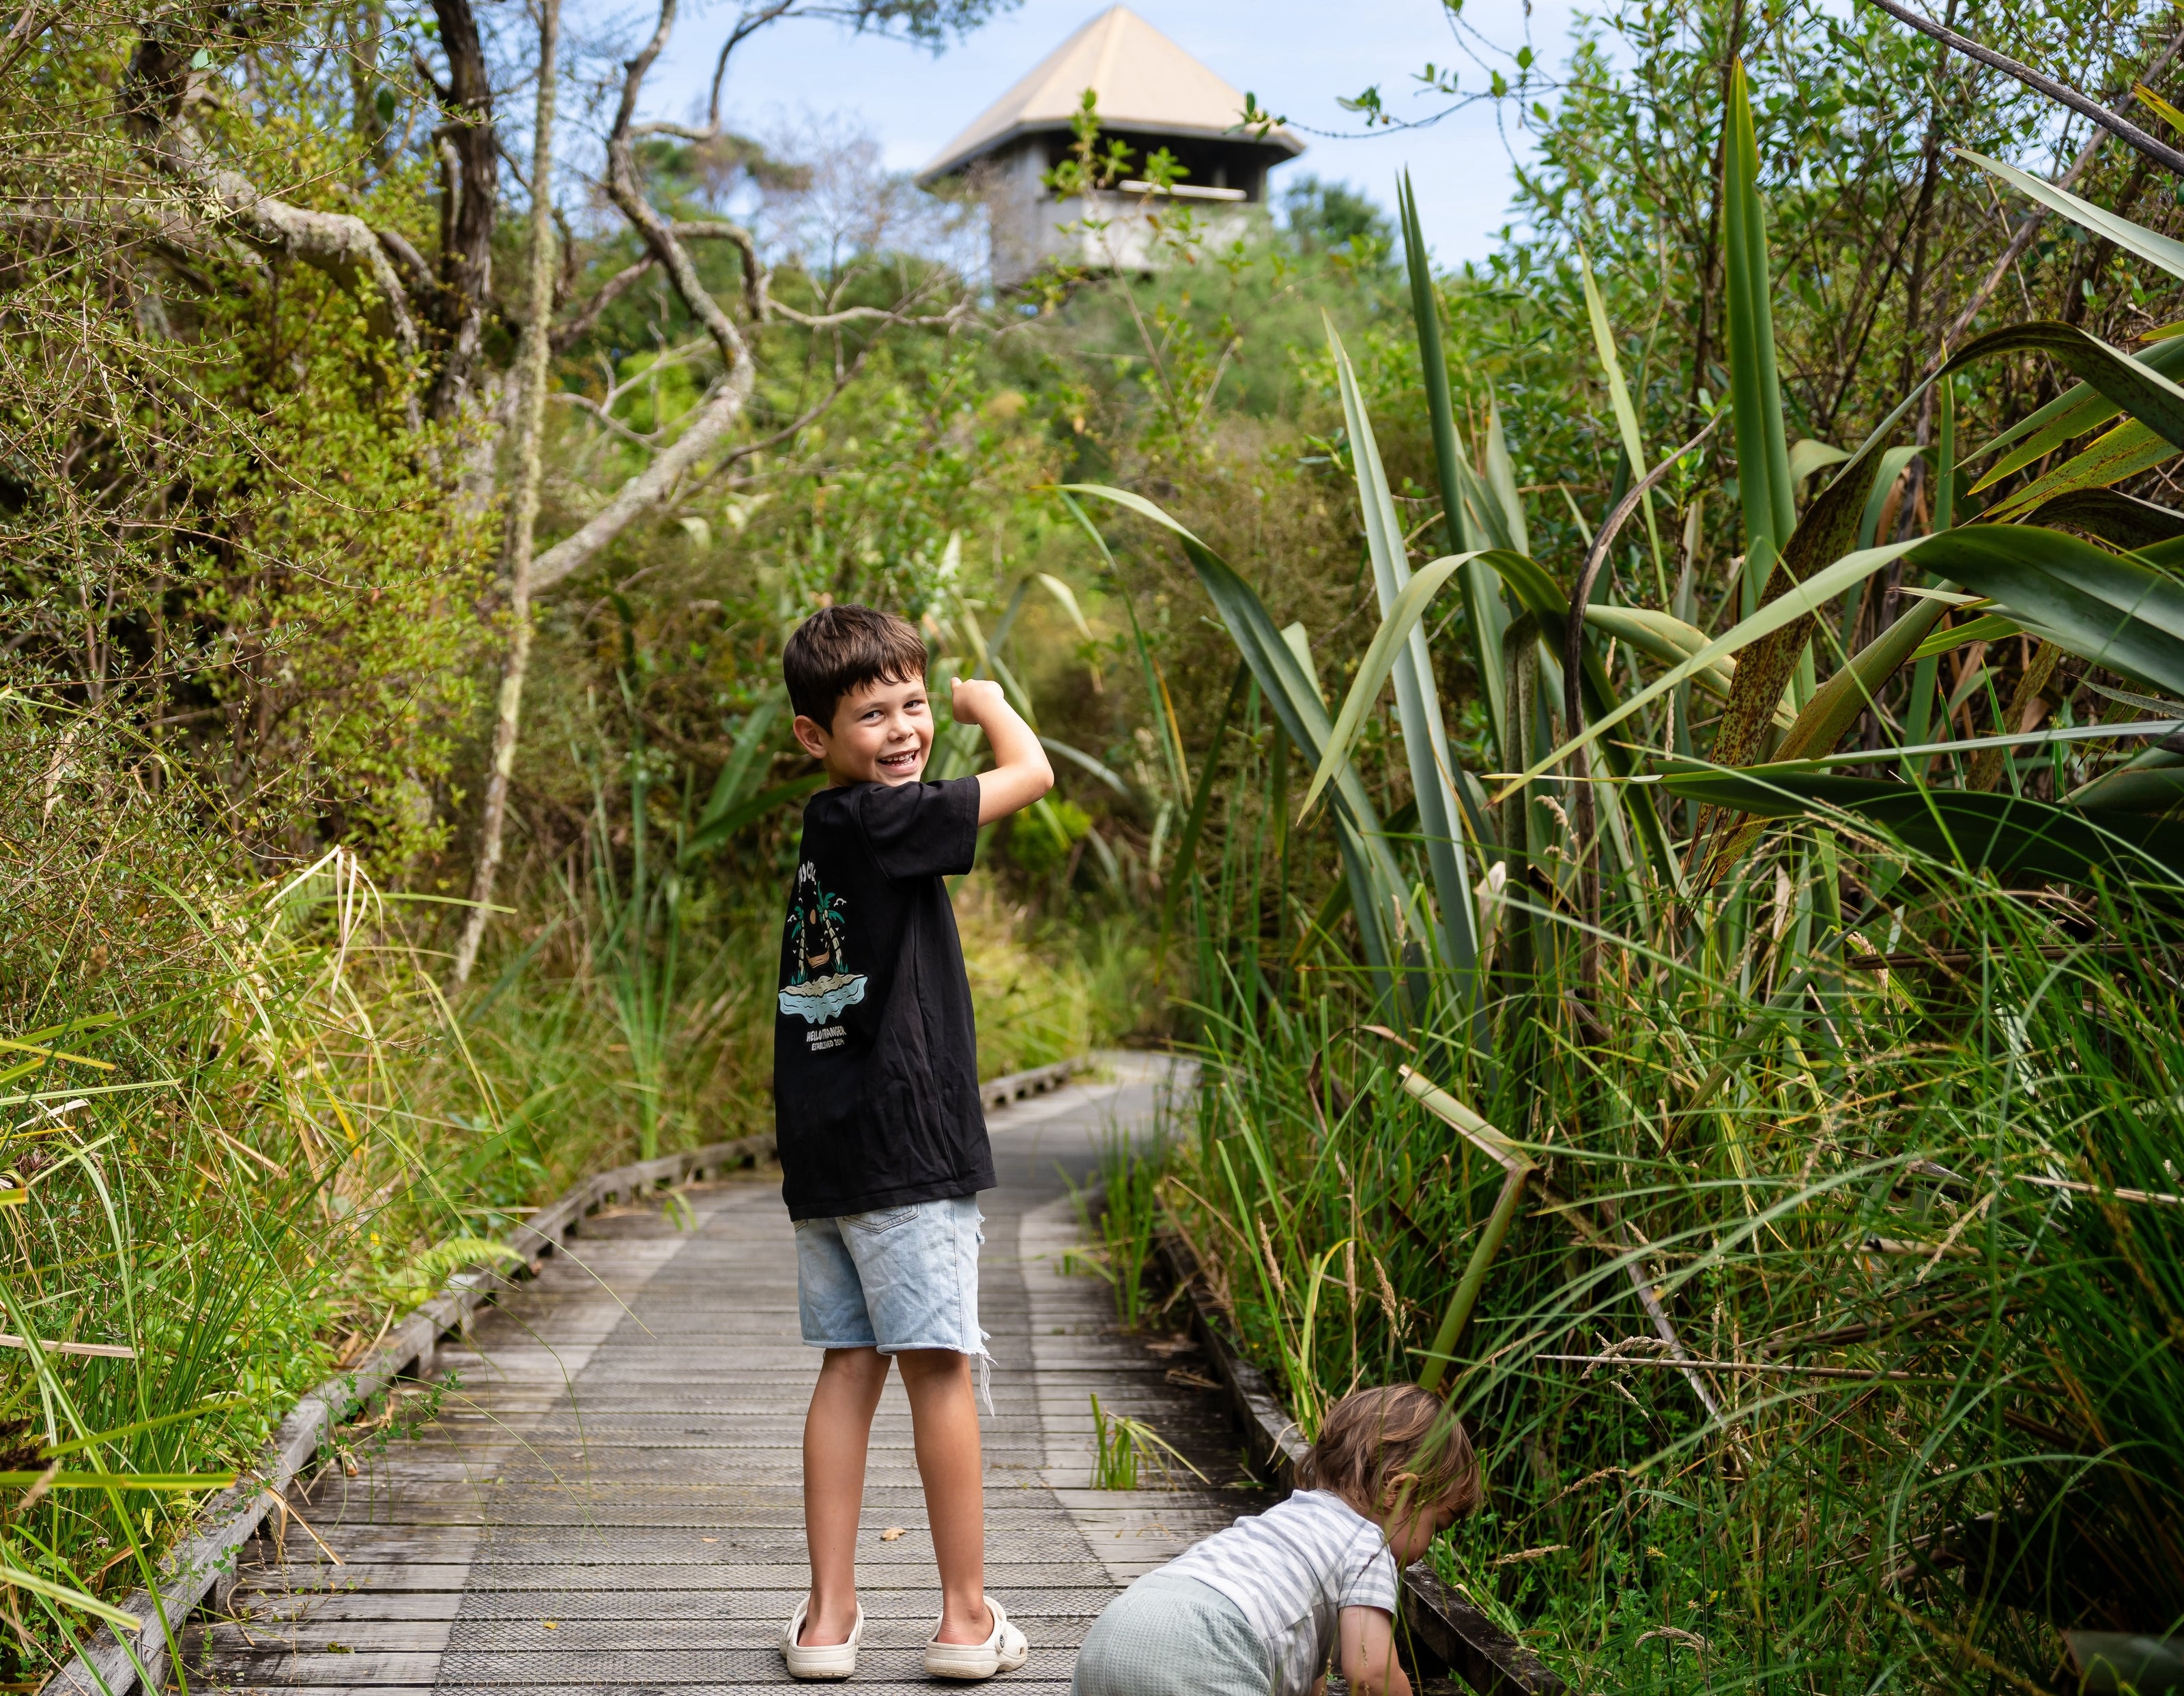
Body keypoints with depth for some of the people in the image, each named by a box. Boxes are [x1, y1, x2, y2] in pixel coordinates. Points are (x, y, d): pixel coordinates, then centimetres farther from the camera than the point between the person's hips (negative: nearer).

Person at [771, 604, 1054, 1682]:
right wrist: (990, 701, 9)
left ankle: (828, 1617, 13)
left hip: (825, 1153, 8)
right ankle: (967, 1619, 8)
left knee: (850, 1366, 10)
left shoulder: (826, 837, 14)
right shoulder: (877, 821, -12)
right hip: (902, 1148, -8)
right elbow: (1032, 773, -8)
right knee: (940, 1367, 0)